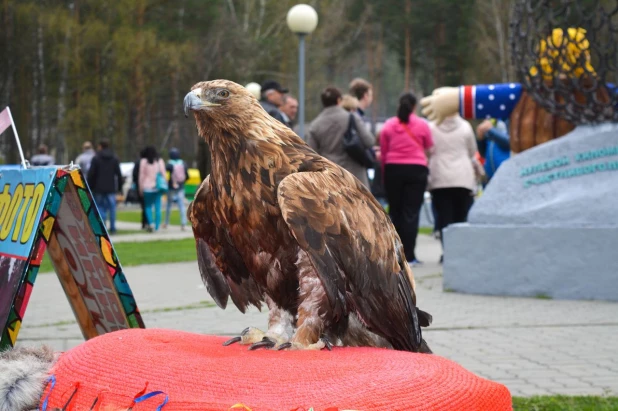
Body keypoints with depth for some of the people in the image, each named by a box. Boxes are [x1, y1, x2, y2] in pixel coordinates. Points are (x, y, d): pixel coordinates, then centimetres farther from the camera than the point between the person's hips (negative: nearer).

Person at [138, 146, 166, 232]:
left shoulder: (143, 162, -1)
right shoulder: (160, 161, 5)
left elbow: (141, 176, -1)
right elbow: (163, 174, 3)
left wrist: (141, 188, 4)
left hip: (147, 187, -1)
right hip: (158, 187, 1)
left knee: (148, 206, 9)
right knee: (158, 207, 4)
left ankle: (150, 223, -12)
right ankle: (157, 227, 3)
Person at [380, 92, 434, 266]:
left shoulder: (388, 125, 3)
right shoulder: (422, 125, 0)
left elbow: (383, 153, 5)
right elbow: (429, 150, 8)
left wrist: (385, 173, 13)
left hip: (393, 169, 2)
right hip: (416, 169, -2)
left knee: (395, 212, 10)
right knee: (411, 212, -2)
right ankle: (409, 255, -6)